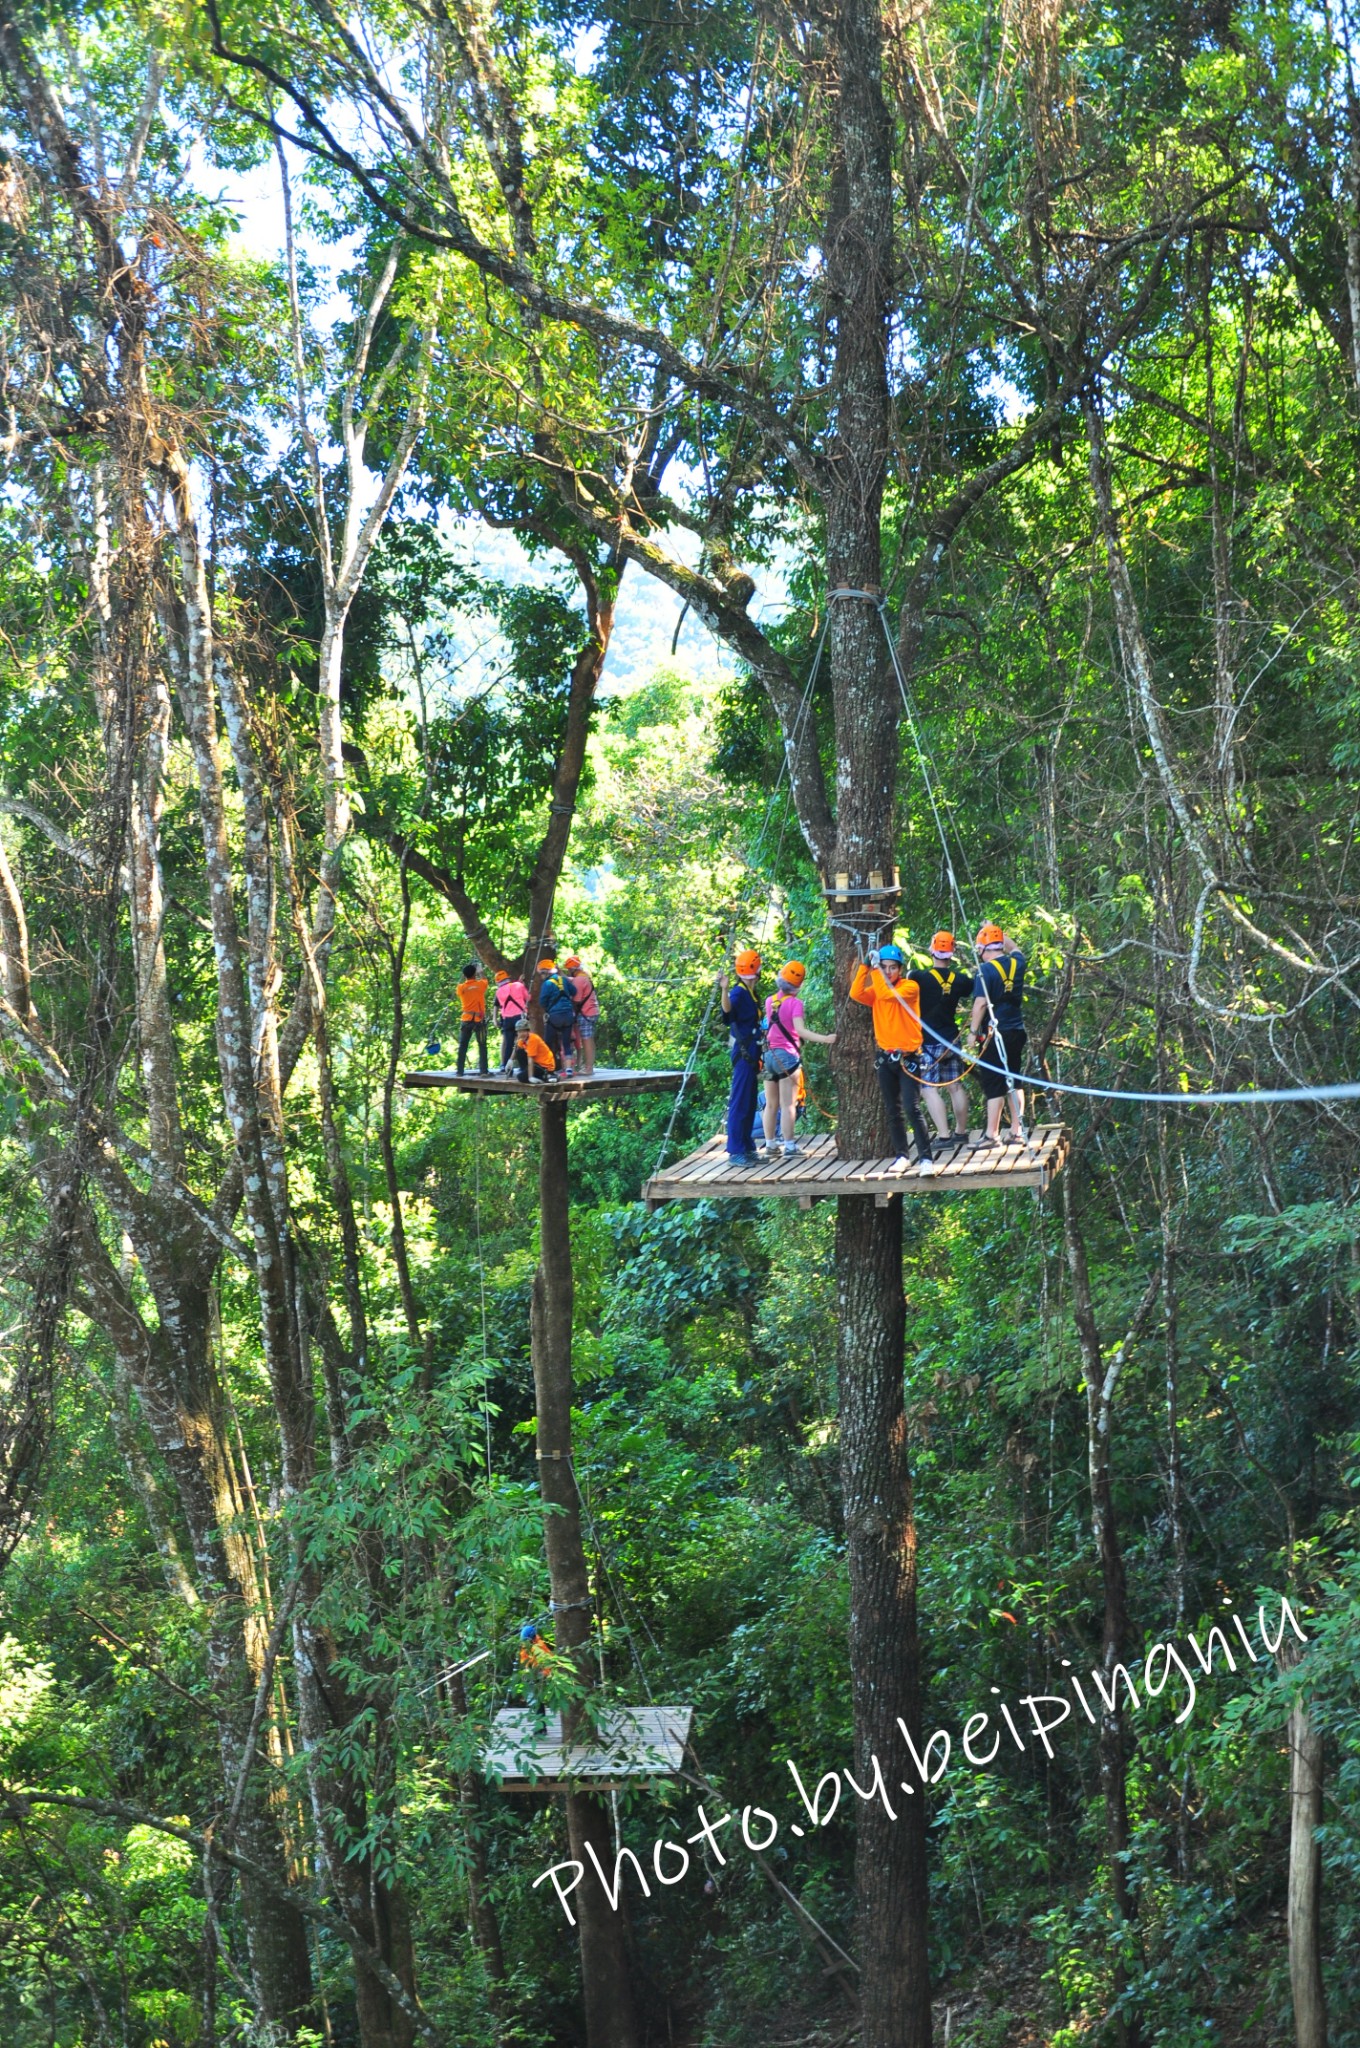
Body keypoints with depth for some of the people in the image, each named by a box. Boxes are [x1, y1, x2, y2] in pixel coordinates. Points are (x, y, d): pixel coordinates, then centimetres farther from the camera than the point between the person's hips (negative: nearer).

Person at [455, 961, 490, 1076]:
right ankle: (483, 1070, -6)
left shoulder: (461, 988, -1)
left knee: (463, 1046, 6)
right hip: (479, 1019, -2)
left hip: (466, 1020, 2)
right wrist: (479, 970, 36)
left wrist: (466, 973, 29)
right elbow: (484, 978, 19)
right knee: (482, 1046, 1)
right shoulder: (480, 985, -3)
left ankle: (460, 1070, 2)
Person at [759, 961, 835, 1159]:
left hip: (769, 1054, 5)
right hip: (788, 1055, -5)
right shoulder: (795, 1003, -11)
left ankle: (770, 1145, 18)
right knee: (787, 1104, -4)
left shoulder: (770, 1001, 5)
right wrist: (824, 1039, -29)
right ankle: (789, 1147, -5)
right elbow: (799, 1030, -22)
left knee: (771, 1104, 13)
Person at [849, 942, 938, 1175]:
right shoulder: (876, 990, 9)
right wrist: (865, 966, -16)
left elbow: (887, 994, -23)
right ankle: (900, 1154, 17)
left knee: (912, 1108, -14)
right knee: (893, 1110, 10)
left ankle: (926, 1156, -16)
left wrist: (875, 969, -19)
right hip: (885, 1058, 5)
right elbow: (856, 994, -11)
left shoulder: (910, 987, -6)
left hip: (908, 1057, -5)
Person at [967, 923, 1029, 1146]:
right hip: (1016, 1031, 6)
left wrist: (974, 1031, -10)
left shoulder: (985, 970, -14)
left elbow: (981, 1003, -19)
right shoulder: (1016, 963, 5)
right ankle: (1017, 1131, 17)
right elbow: (1015, 949, 30)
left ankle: (991, 1134, 2)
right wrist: (997, 932, 34)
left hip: (994, 1034, -6)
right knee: (1014, 1081, 15)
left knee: (994, 1085, -2)